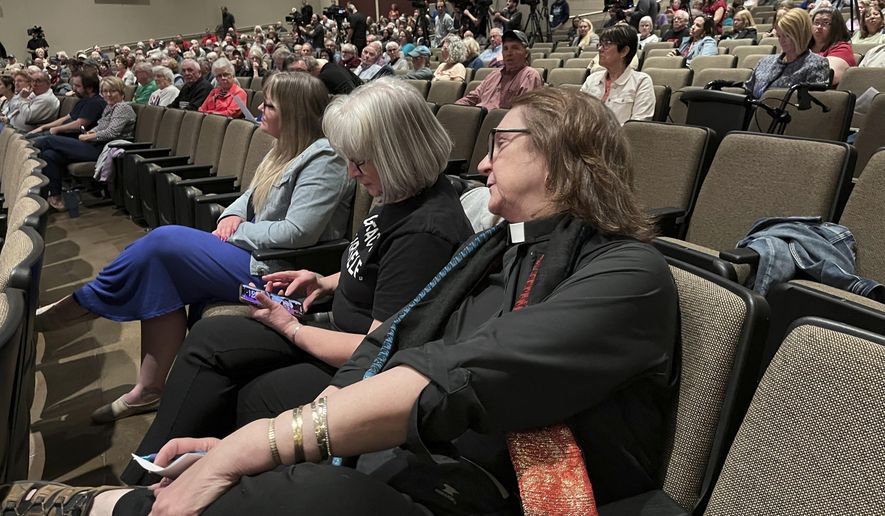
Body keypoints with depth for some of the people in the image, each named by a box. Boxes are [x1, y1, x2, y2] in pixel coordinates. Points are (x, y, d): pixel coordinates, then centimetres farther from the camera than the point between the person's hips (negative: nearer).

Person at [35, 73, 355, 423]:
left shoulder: (324, 160, -15)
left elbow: (297, 233, -23)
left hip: (272, 272, -9)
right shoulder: (285, 151, 16)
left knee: (165, 240, -14)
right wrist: (233, 215, 0)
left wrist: (238, 231, -11)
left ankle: (80, 305, 10)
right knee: (159, 266, -9)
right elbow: (250, 197, 23)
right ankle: (149, 389, -4)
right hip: (254, 253, 9)